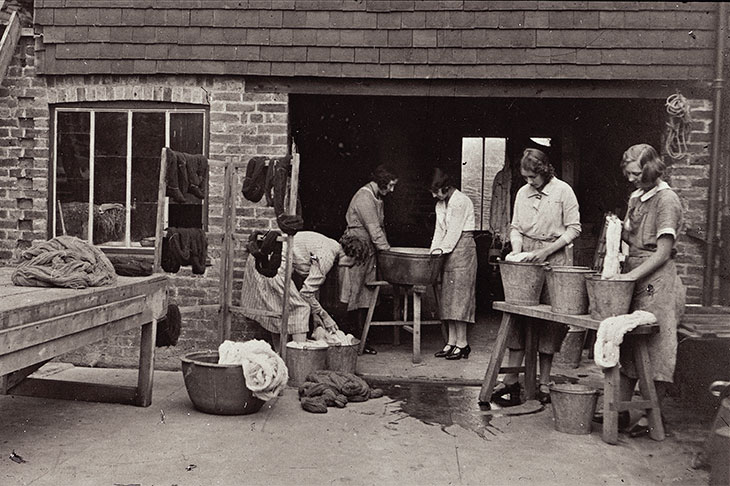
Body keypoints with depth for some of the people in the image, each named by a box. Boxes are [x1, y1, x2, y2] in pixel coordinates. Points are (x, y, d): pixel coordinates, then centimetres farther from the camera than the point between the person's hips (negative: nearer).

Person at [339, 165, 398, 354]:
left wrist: (386, 248, 10)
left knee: (365, 294, 7)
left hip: (369, 251, 10)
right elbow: (374, 231, -19)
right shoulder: (364, 198, -15)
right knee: (356, 294, -5)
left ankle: (358, 334, 10)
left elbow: (380, 227, 19)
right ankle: (359, 337, -2)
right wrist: (387, 250, -16)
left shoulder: (377, 198, 16)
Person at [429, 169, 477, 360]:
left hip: (463, 248, -9)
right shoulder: (441, 204, 15)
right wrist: (434, 250, 3)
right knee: (448, 297, 6)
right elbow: (440, 229, 13)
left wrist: (442, 249, -12)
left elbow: (454, 231, -14)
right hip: (449, 251, 9)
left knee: (459, 296, -8)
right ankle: (452, 341, 10)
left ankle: (462, 343, -4)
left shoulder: (461, 201, -12)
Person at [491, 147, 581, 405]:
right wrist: (517, 249, -6)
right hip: (525, 261, 4)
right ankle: (511, 379, 6)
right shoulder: (523, 193, 10)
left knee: (549, 323, 1)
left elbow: (573, 229, -5)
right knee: (518, 317, 1)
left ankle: (544, 383, 11)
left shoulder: (563, 191, -3)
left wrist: (545, 251, -14)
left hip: (554, 260, -4)